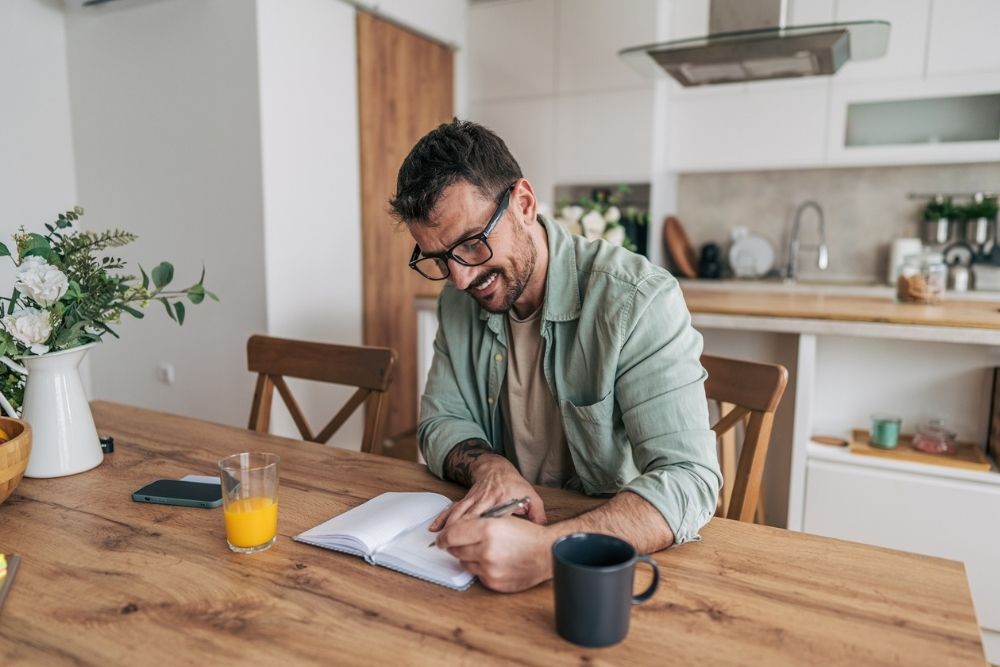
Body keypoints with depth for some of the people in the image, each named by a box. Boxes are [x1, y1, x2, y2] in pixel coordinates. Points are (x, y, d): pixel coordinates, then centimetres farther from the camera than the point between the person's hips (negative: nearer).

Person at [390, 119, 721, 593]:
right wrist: (488, 465, -16)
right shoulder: (460, 301, 0)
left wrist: (547, 550, -39)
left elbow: (689, 482, -25)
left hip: (618, 556, -2)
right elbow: (441, 421, 6)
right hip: (503, 529, 3)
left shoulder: (638, 301, -20)